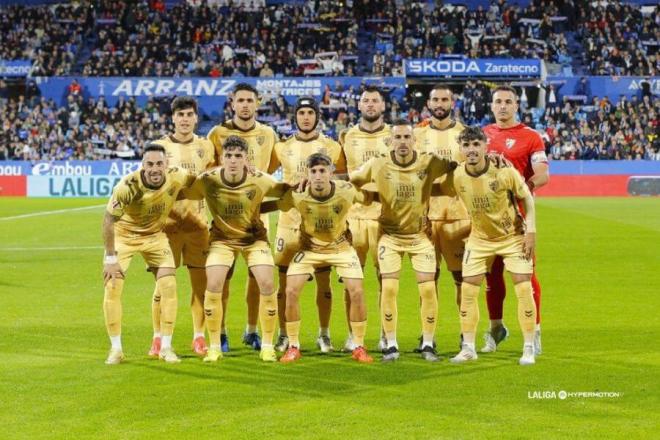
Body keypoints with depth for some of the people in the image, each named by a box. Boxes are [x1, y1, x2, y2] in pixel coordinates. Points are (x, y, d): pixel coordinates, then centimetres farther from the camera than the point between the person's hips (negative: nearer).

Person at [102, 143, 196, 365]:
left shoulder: (176, 177, -23)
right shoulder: (128, 186, -33)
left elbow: (199, 181, 1)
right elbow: (108, 221, -22)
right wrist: (110, 258, -19)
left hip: (155, 235, 3)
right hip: (124, 235, -2)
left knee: (169, 287, -7)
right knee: (112, 287, -10)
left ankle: (166, 347, 5)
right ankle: (116, 348, 3)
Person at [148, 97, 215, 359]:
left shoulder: (205, 147, 7)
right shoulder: (160, 147, 2)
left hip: (197, 222, 2)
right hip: (167, 223, -2)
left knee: (200, 280, 2)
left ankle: (198, 337, 13)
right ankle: (158, 338, 7)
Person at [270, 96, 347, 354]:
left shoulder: (331, 148, 5)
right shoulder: (283, 148, 8)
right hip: (289, 220, 1)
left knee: (323, 279, 1)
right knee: (285, 279, 1)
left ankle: (324, 334, 11)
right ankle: (283, 335, 9)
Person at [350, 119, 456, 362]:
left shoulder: (430, 163, -11)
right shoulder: (379, 165, -11)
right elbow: (351, 179, 3)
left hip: (420, 235, 0)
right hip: (390, 235, 0)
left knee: (428, 289, -5)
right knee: (389, 288, -10)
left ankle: (428, 344, 10)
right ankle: (391, 345, 3)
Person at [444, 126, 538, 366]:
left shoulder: (504, 171, -23)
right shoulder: (456, 177, -16)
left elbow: (527, 198, -9)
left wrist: (530, 231, -13)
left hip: (513, 236, -2)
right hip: (479, 238, 3)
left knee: (524, 288, -8)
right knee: (467, 290, -3)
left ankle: (529, 348, 4)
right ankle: (468, 348, 10)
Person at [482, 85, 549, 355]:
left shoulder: (530, 137, -1)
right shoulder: (482, 134, 13)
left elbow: (542, 176, -9)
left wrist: (522, 186, -27)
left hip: (519, 214, -4)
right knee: (492, 272, 10)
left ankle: (535, 332, 0)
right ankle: (496, 328, 23)